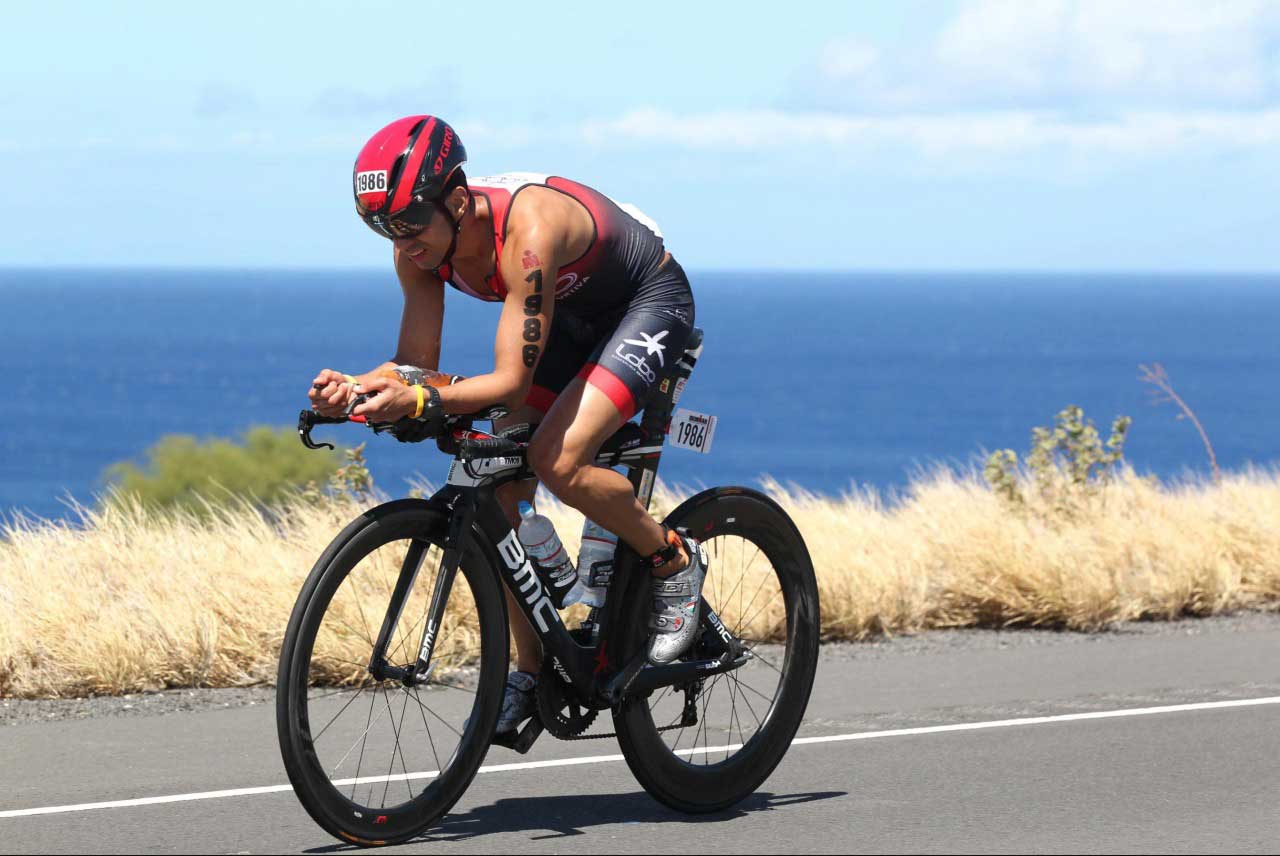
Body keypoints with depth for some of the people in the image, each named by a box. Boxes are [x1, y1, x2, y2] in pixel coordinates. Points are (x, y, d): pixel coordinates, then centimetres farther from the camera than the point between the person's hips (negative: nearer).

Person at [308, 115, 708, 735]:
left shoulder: (528, 231, -39)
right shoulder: (422, 243, -17)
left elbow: (511, 381, -40)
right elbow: (415, 362, -14)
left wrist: (424, 402, -55)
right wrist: (355, 387, -34)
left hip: (650, 302, -7)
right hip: (572, 316, 7)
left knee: (557, 460, -27)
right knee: (499, 488, -5)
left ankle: (675, 562, -2)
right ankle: (531, 670, 9)